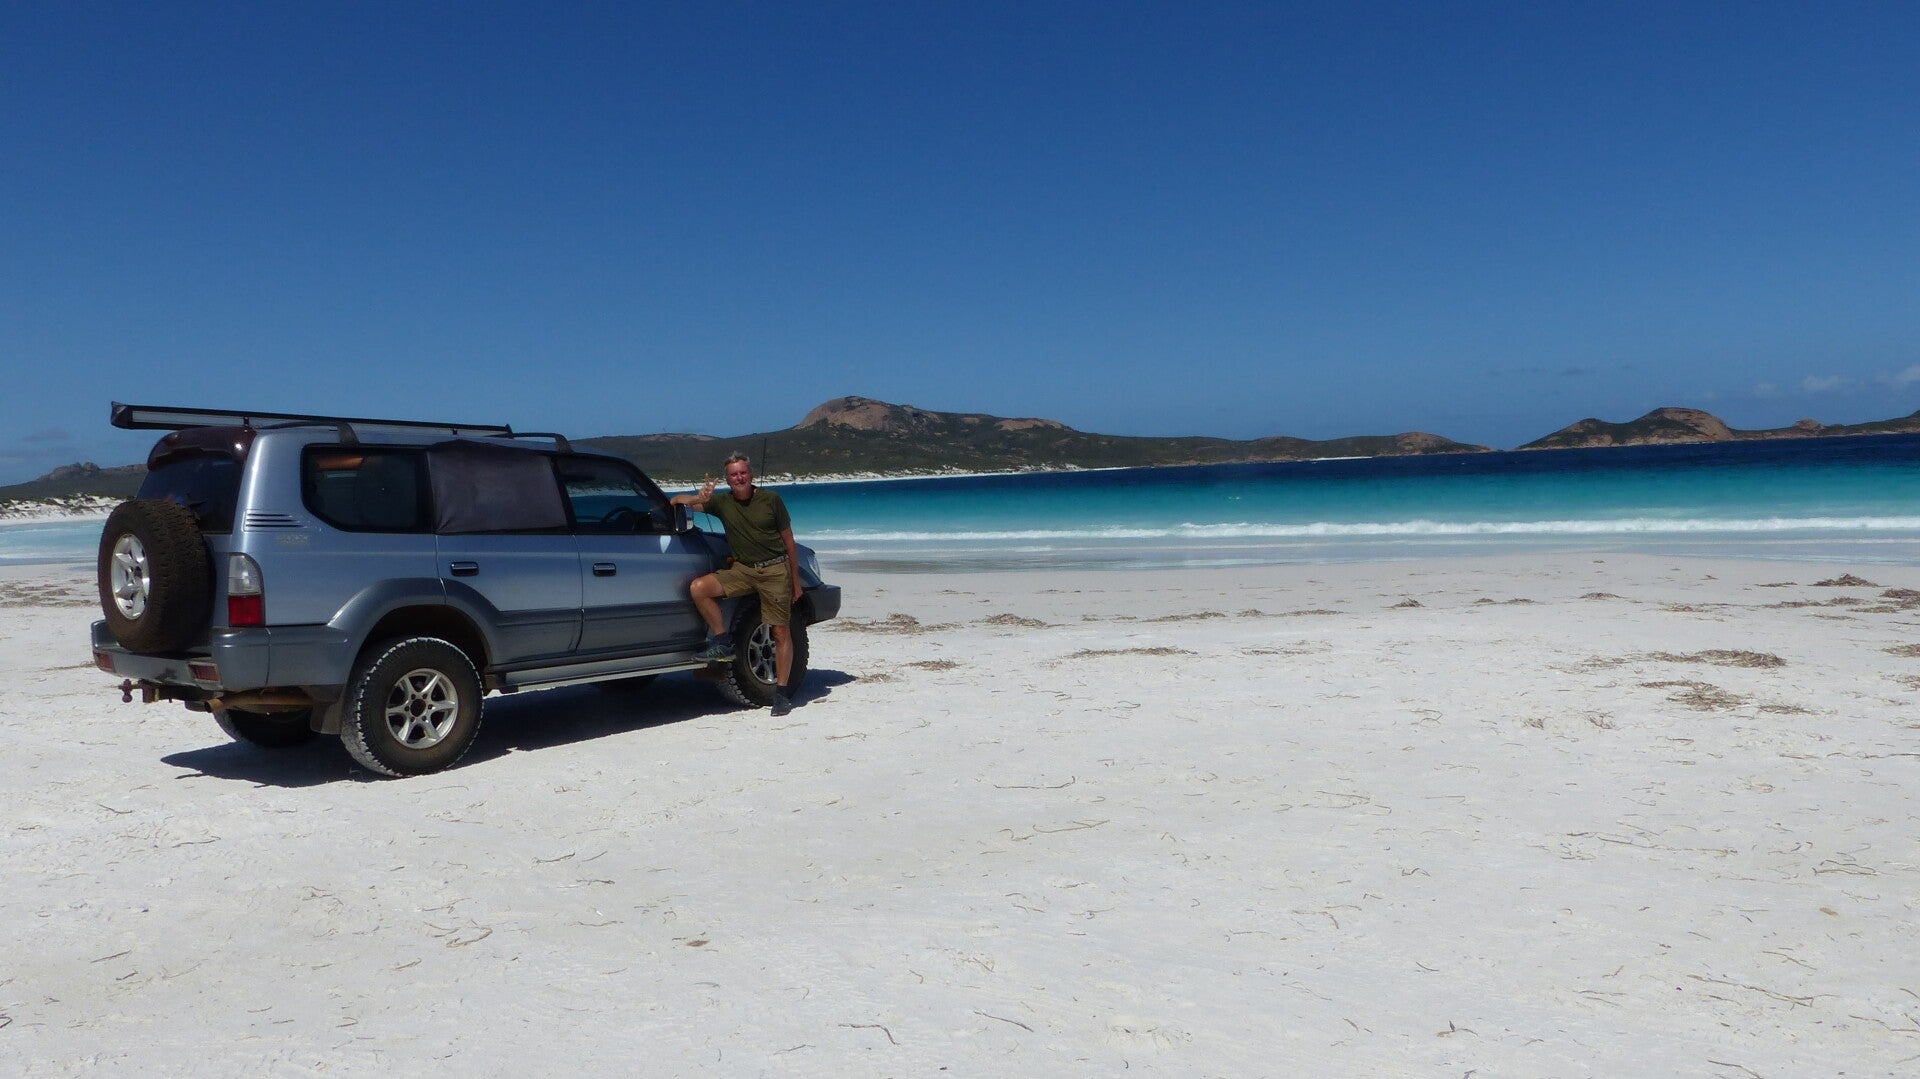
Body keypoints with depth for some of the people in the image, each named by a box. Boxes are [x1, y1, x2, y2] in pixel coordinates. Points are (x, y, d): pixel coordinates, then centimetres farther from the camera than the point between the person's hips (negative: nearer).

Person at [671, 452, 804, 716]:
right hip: (742, 569, 3)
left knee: (781, 632, -4)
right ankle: (723, 642, -6)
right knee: (698, 587, -19)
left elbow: (788, 541, 4)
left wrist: (795, 581, 3)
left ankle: (782, 692, 6)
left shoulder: (771, 500, -1)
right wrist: (699, 498, -22)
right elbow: (677, 501, 1)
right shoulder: (723, 503, 4)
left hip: (775, 569, -3)